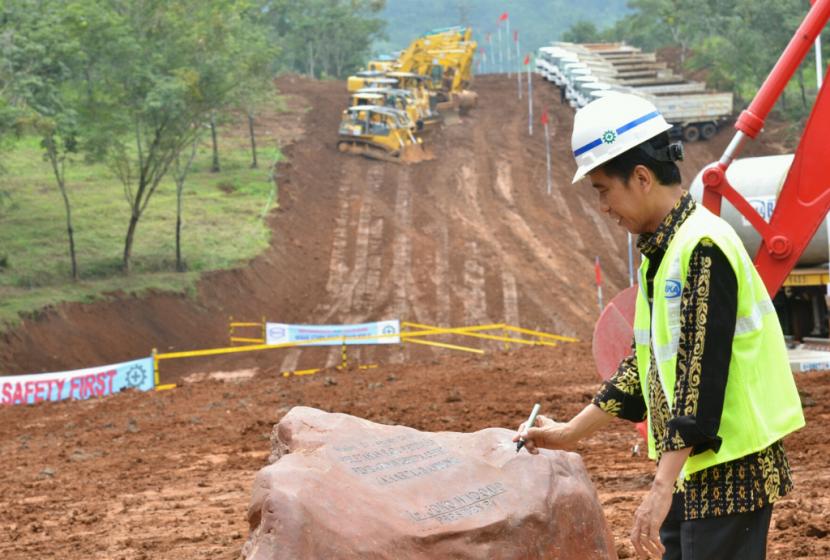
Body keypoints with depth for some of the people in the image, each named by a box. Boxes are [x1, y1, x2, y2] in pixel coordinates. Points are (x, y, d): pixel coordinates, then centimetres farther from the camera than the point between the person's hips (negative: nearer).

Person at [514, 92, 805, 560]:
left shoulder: (703, 248, -17)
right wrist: (571, 433, 23)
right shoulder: (660, 252, 13)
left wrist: (663, 487, -25)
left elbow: (702, 371, -22)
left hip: (731, 466, -9)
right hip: (691, 466, 10)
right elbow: (646, 362, 21)